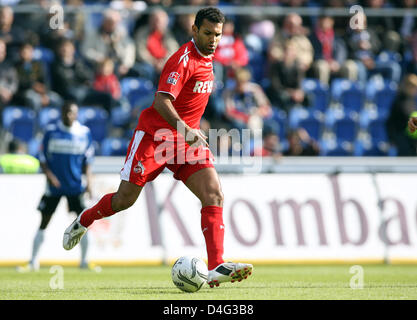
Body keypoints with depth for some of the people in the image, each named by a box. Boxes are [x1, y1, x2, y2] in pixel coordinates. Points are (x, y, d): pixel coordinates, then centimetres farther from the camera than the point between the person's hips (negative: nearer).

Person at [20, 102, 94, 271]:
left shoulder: (84, 133, 3)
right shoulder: (51, 132, -1)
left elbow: (87, 160, 8)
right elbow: (42, 158, 1)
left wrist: (89, 181, -4)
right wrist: (50, 175, -14)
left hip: (76, 186, 1)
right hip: (54, 186, -1)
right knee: (44, 222, 1)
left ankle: (84, 261, 6)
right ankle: (33, 261, 8)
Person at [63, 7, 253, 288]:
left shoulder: (207, 58, 10)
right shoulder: (183, 59, -18)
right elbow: (162, 102, -27)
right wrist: (185, 129, -39)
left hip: (188, 139, 7)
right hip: (155, 135, -7)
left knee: (214, 195, -13)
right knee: (125, 199, 0)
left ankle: (216, 268, -21)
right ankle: (83, 222, 32)